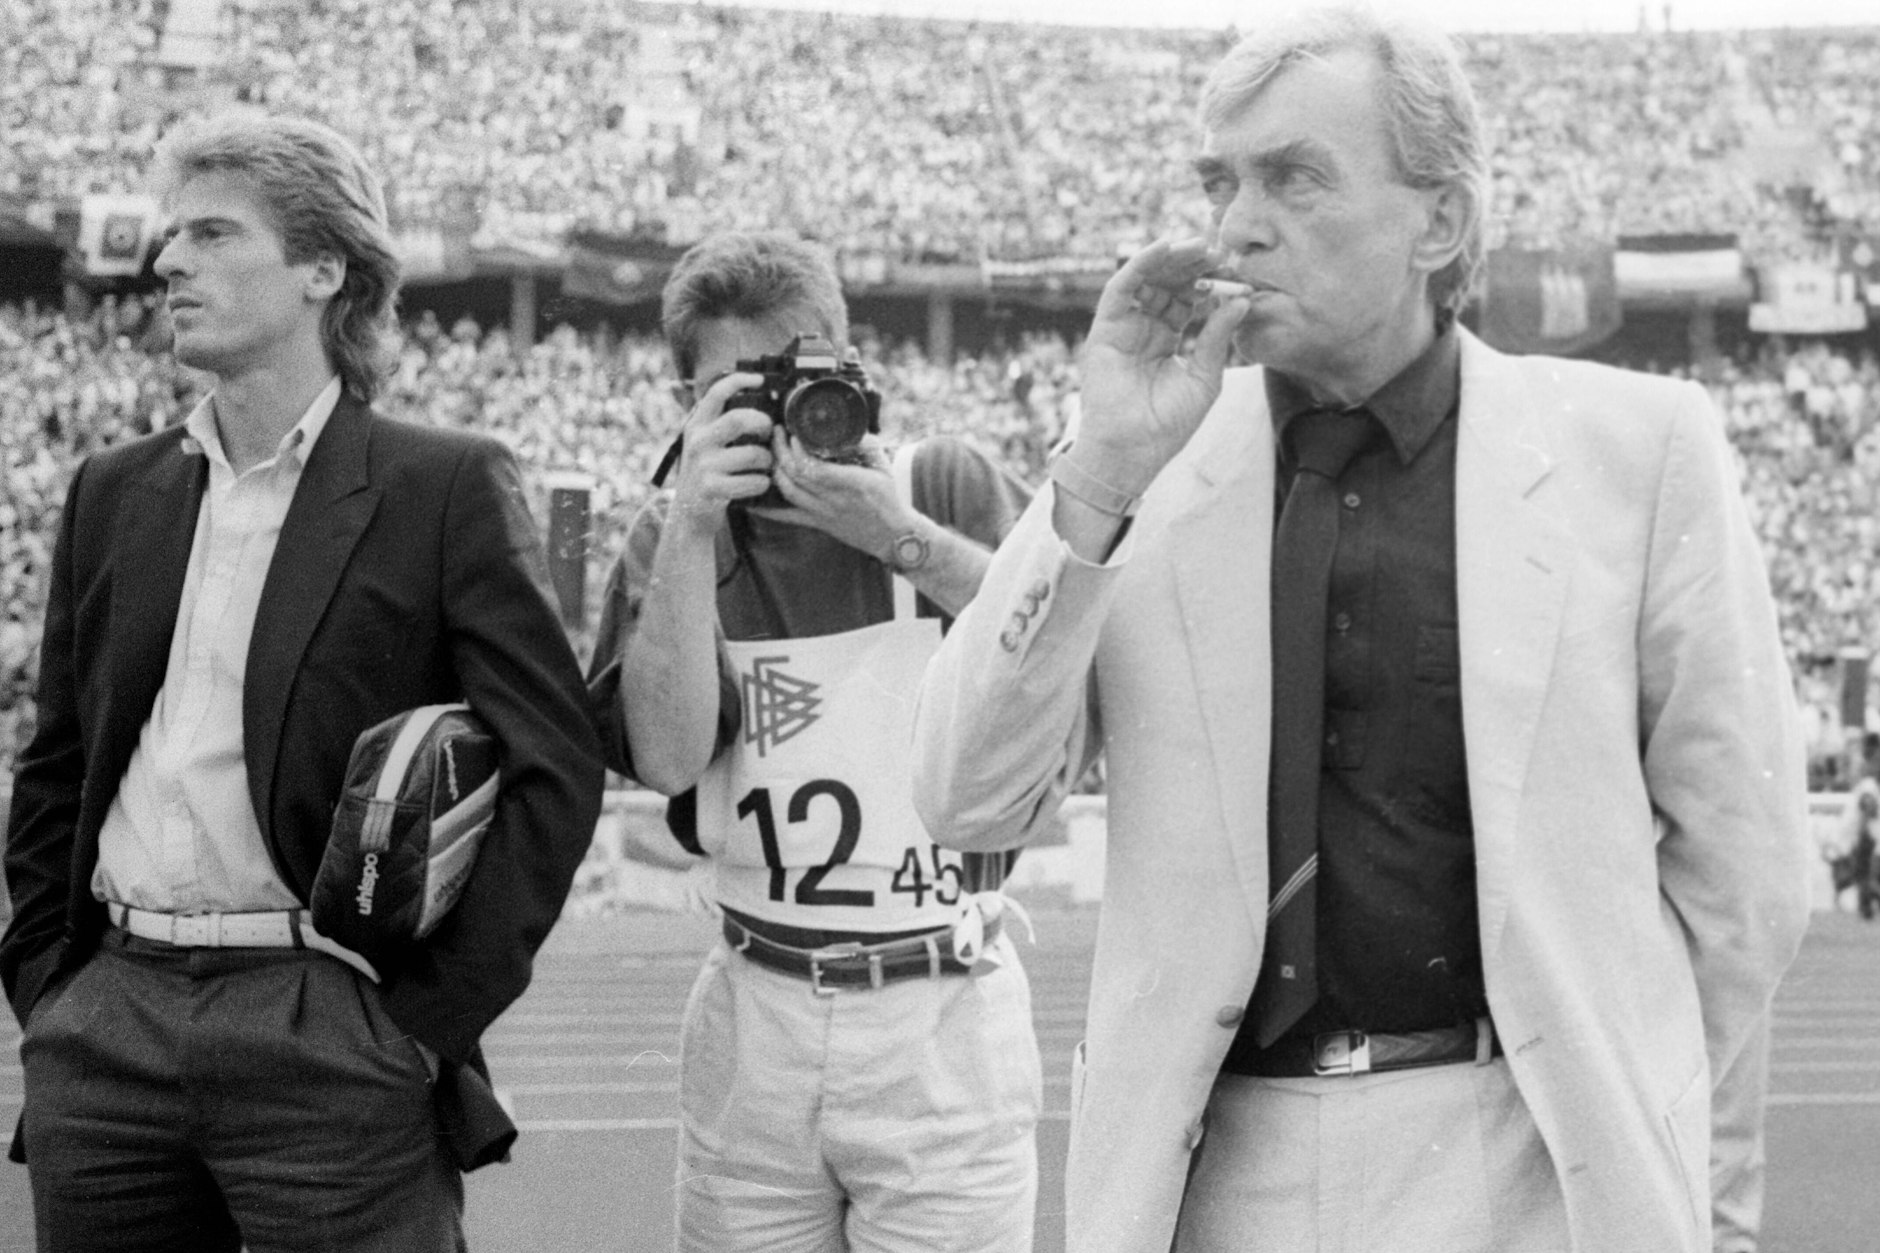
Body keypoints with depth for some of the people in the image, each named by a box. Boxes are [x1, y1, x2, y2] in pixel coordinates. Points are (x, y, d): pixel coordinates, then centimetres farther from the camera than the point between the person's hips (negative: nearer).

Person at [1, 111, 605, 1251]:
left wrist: (435, 1008, -11)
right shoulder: (114, 493, 13)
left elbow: (556, 769, -8)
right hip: (106, 1028, 5)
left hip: (332, 1036, -5)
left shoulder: (448, 489, -3)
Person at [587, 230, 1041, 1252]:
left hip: (943, 1015, -2)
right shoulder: (674, 536, 7)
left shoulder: (946, 486, 2)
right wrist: (693, 528, -15)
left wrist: (901, 536, -18)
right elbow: (667, 755, -7)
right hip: (753, 1016, 2)